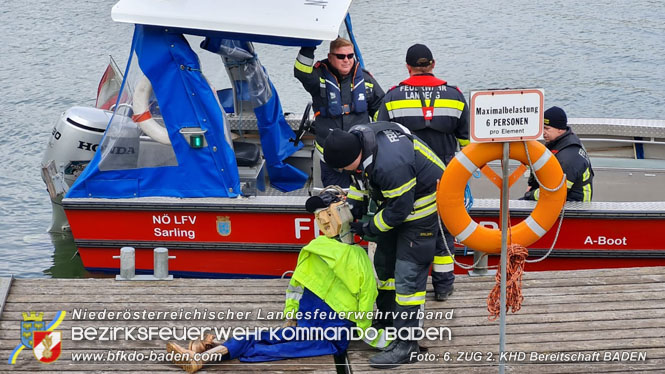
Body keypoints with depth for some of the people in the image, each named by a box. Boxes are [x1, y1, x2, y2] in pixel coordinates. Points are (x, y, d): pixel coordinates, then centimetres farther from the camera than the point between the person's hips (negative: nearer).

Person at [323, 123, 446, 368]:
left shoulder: (390, 164, -39)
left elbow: (399, 209, -27)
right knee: (384, 262, 18)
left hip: (420, 205, -9)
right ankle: (387, 321, 34)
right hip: (393, 199, 9)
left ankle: (407, 344, -9)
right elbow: (362, 181, 9)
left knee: (407, 274, -12)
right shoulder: (354, 140, -12)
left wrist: (368, 229, -16)